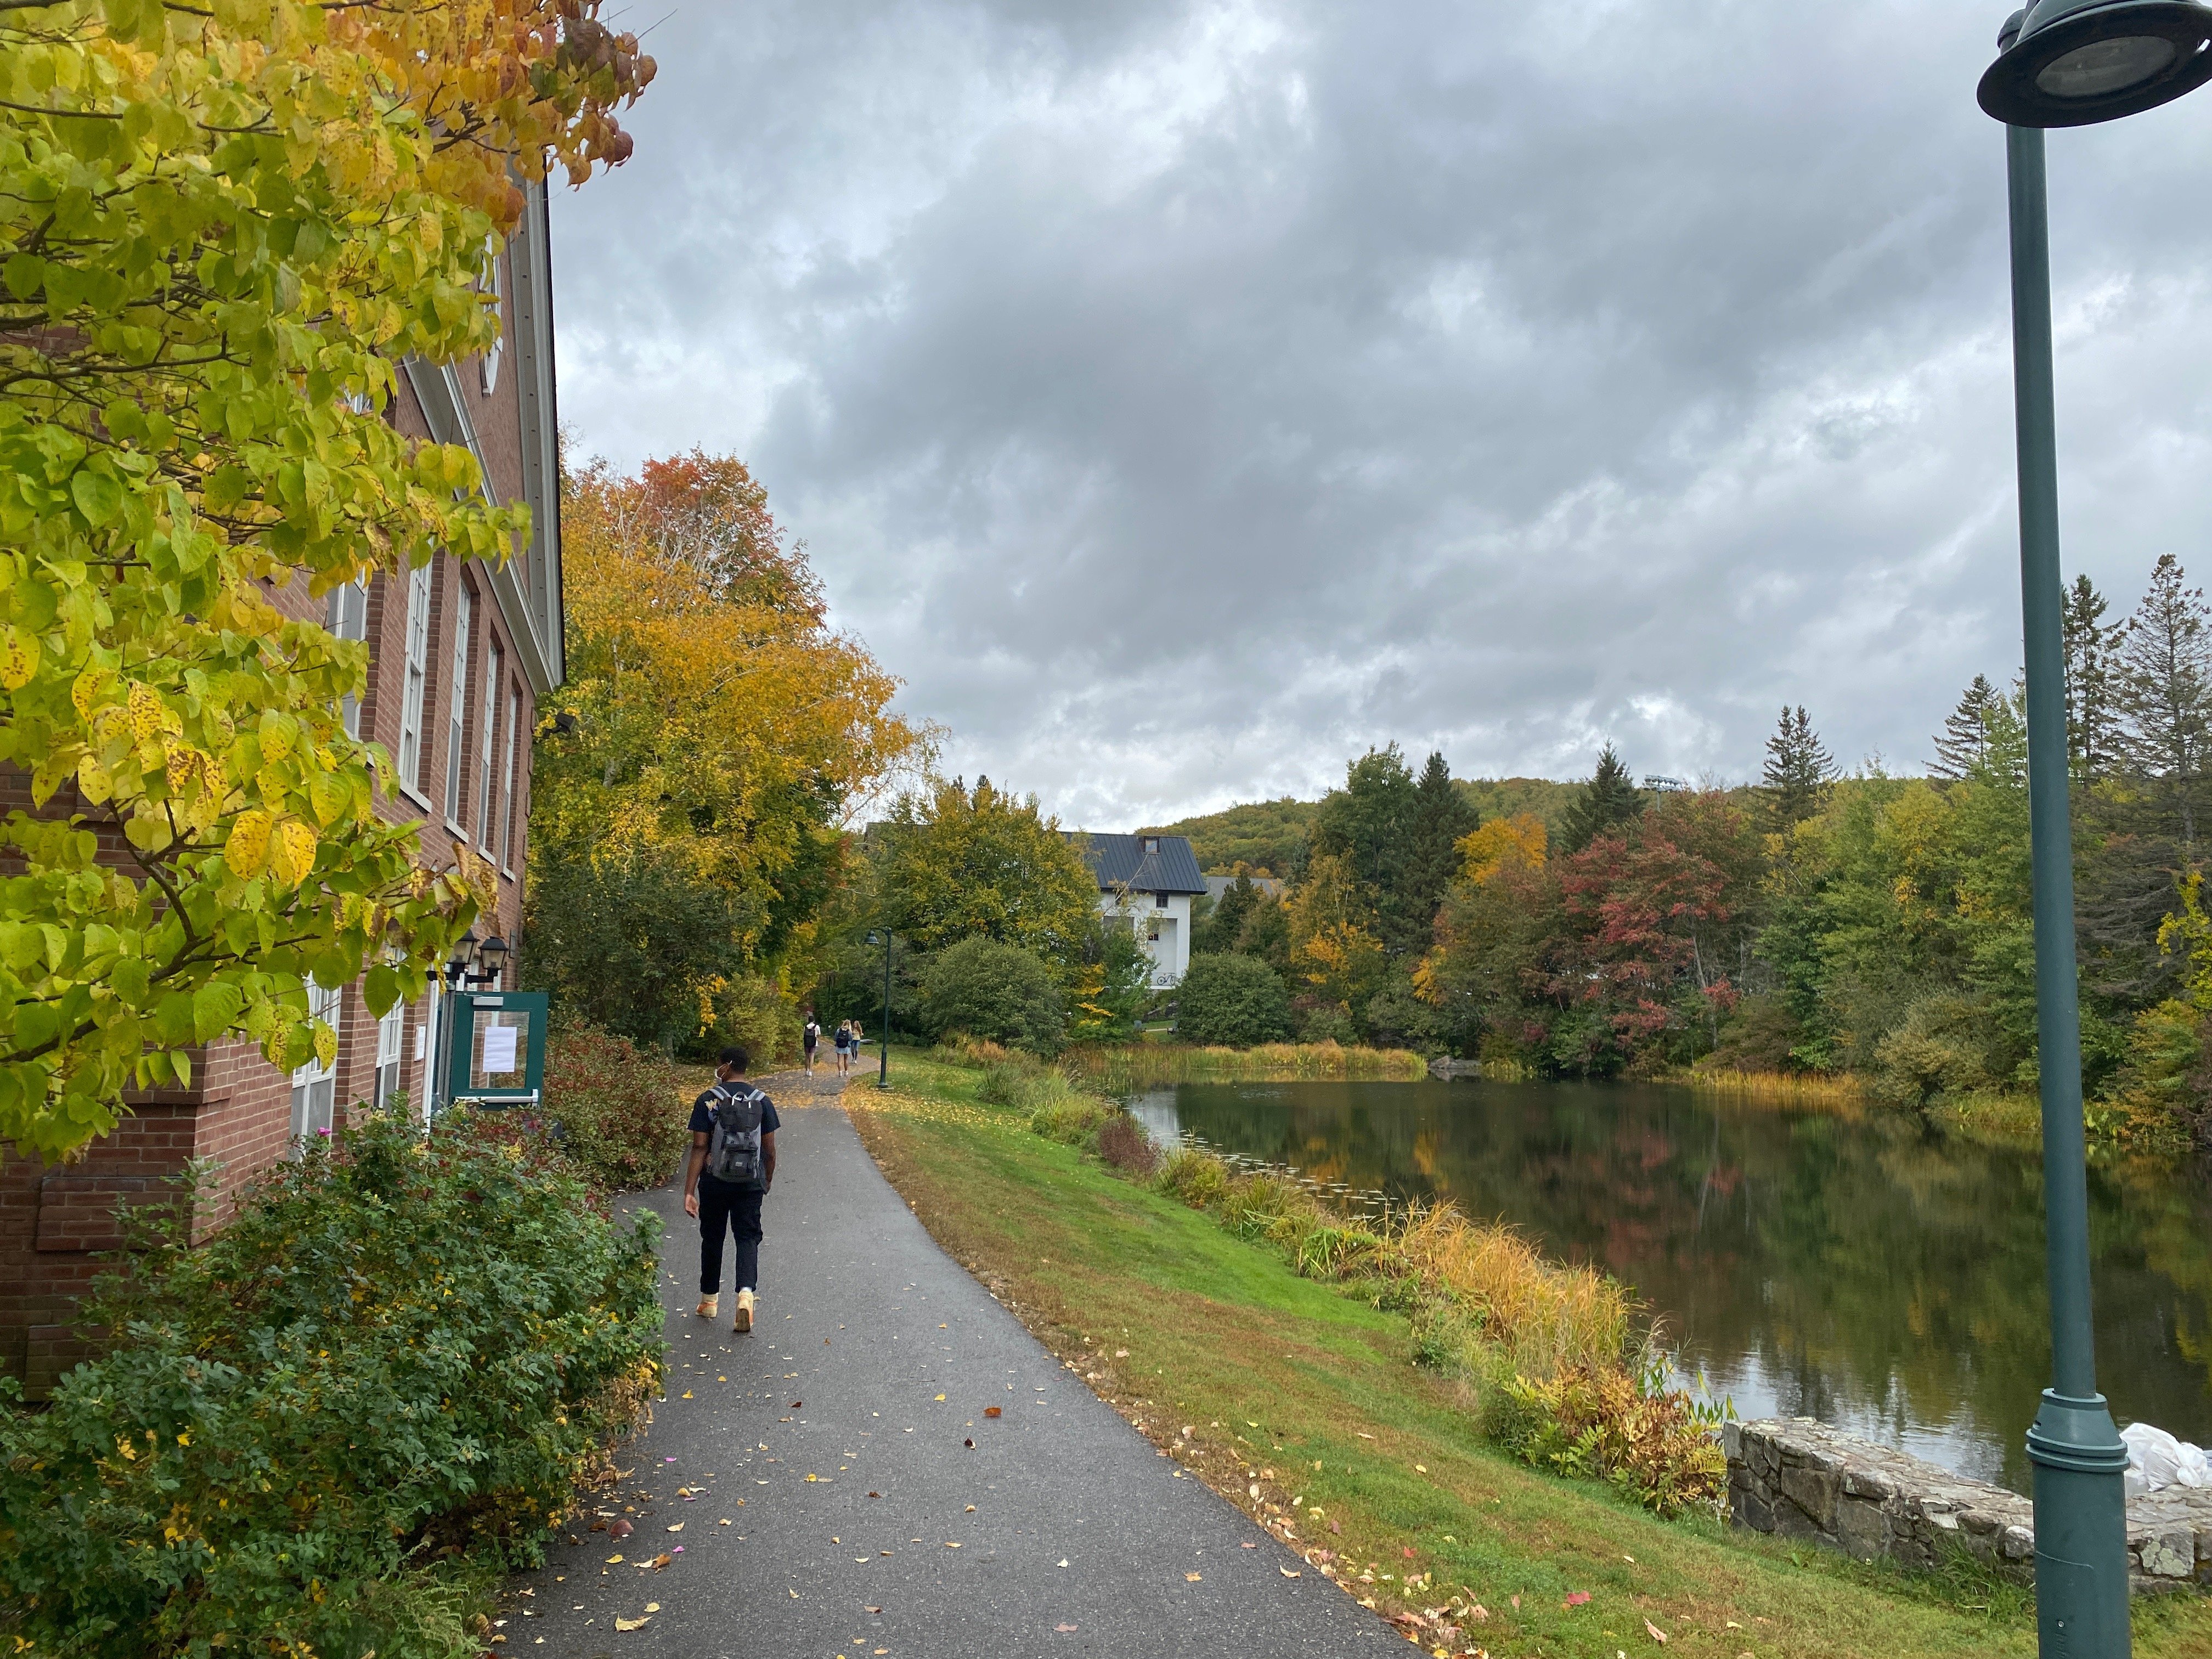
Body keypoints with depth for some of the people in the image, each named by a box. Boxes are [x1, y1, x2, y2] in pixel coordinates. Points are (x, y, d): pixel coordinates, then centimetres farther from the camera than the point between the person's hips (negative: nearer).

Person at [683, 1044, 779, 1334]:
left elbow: (699, 1149, -11)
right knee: (748, 1237, 5)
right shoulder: (762, 1102, -2)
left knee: (712, 1237, 15)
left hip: (715, 1182, -1)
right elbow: (770, 1150, 1)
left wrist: (689, 1191, -10)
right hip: (750, 1183, 1)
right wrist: (768, 1180, 18)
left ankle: (709, 1299, 28)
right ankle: (747, 1293, -19)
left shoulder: (708, 1101, -8)